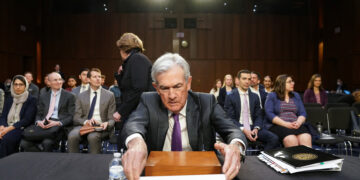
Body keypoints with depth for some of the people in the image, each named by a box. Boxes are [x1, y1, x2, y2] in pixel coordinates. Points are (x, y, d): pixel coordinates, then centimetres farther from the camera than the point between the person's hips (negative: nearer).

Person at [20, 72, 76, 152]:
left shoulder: (69, 96, 8)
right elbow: (38, 114, 17)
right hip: (43, 126, 4)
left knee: (47, 142, -33)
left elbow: (71, 116, 1)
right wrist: (38, 121, -7)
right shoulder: (43, 97, 21)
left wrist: (58, 123, -16)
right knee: (24, 143, -21)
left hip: (59, 127, -4)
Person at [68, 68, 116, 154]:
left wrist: (107, 124, -18)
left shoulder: (109, 95, 9)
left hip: (101, 127, -2)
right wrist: (86, 121, -15)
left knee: (93, 136, -35)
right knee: (72, 136, -30)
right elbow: (76, 118, 8)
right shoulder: (81, 96, 14)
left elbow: (112, 119, 7)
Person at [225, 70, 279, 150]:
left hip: (253, 128, 4)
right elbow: (230, 118, -5)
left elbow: (259, 116, 11)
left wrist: (256, 128, -10)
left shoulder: (255, 97, 15)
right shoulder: (230, 97, 1)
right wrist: (243, 130, -18)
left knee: (274, 138, -21)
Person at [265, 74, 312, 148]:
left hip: (296, 125, 4)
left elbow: (302, 113, 15)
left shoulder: (296, 95, 23)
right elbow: (269, 114, -4)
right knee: (291, 139, -36)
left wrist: (298, 122, -8)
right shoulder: (272, 96, 9)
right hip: (278, 125, -4)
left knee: (306, 138, -30)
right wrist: (285, 124, -15)